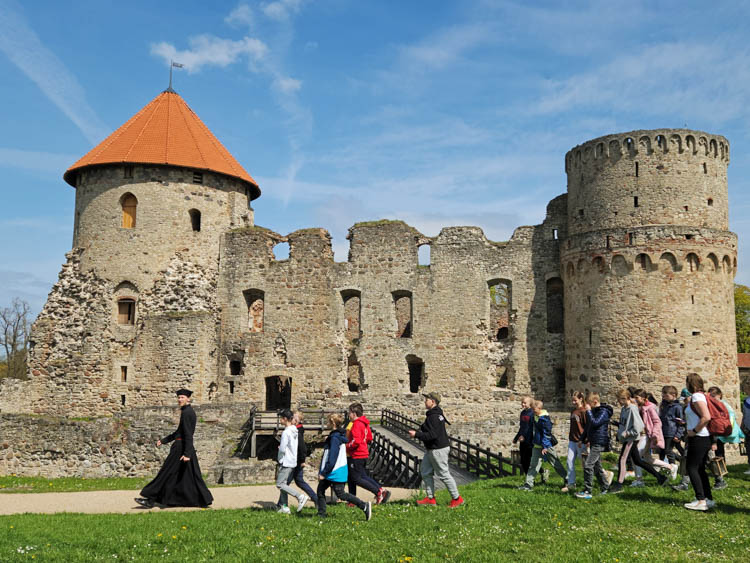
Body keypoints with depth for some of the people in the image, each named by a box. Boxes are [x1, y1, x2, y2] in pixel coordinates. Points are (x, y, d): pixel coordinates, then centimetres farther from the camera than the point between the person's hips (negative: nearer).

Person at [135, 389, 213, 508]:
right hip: (184, 447, 10)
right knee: (189, 476, 11)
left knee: (166, 473, -2)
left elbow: (188, 434, -22)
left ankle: (150, 499, 5)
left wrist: (187, 453, -26)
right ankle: (204, 499, 11)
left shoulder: (187, 413, -15)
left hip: (181, 448, -10)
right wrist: (163, 441, 20)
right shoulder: (188, 411, 16)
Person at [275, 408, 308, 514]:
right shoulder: (295, 431, 10)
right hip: (293, 461, 9)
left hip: (286, 462, -9)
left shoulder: (286, 432, -18)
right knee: (284, 484, 12)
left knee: (280, 484, -6)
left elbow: (282, 449, -20)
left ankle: (300, 496, -12)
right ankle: (284, 507, 12)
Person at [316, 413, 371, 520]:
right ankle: (321, 514, 18)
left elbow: (332, 459, -25)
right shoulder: (338, 436, 10)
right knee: (320, 489, 12)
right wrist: (322, 472, 20)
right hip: (332, 472, 10)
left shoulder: (335, 438, -22)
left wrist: (323, 473, -19)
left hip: (335, 473, -10)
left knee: (341, 494, -2)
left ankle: (364, 506, 1)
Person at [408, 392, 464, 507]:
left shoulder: (433, 417, -22)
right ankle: (430, 498, 20)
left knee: (443, 474, -2)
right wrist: (418, 432, 13)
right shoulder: (437, 414, 11)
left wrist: (416, 434, -22)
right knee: (425, 471, 14)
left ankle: (457, 498, 10)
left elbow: (432, 435, -27)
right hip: (431, 450, 11)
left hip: (438, 450, -11)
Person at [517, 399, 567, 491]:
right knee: (533, 465, 5)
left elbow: (547, 433, -23)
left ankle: (567, 479, 25)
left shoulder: (544, 418, -21)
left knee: (556, 464, 7)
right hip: (537, 445, 8)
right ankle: (529, 484, 5)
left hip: (546, 446, -8)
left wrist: (545, 446, -25)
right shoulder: (536, 416, 6)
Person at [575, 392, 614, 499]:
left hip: (599, 443, -10)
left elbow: (595, 423, -26)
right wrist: (583, 439, 23)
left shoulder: (603, 412, -12)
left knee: (588, 465, -14)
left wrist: (588, 411, -19)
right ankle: (605, 488, 25)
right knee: (597, 466, 14)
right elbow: (588, 426, 23)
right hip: (593, 442, 10)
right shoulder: (593, 411, 15)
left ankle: (587, 491, -13)